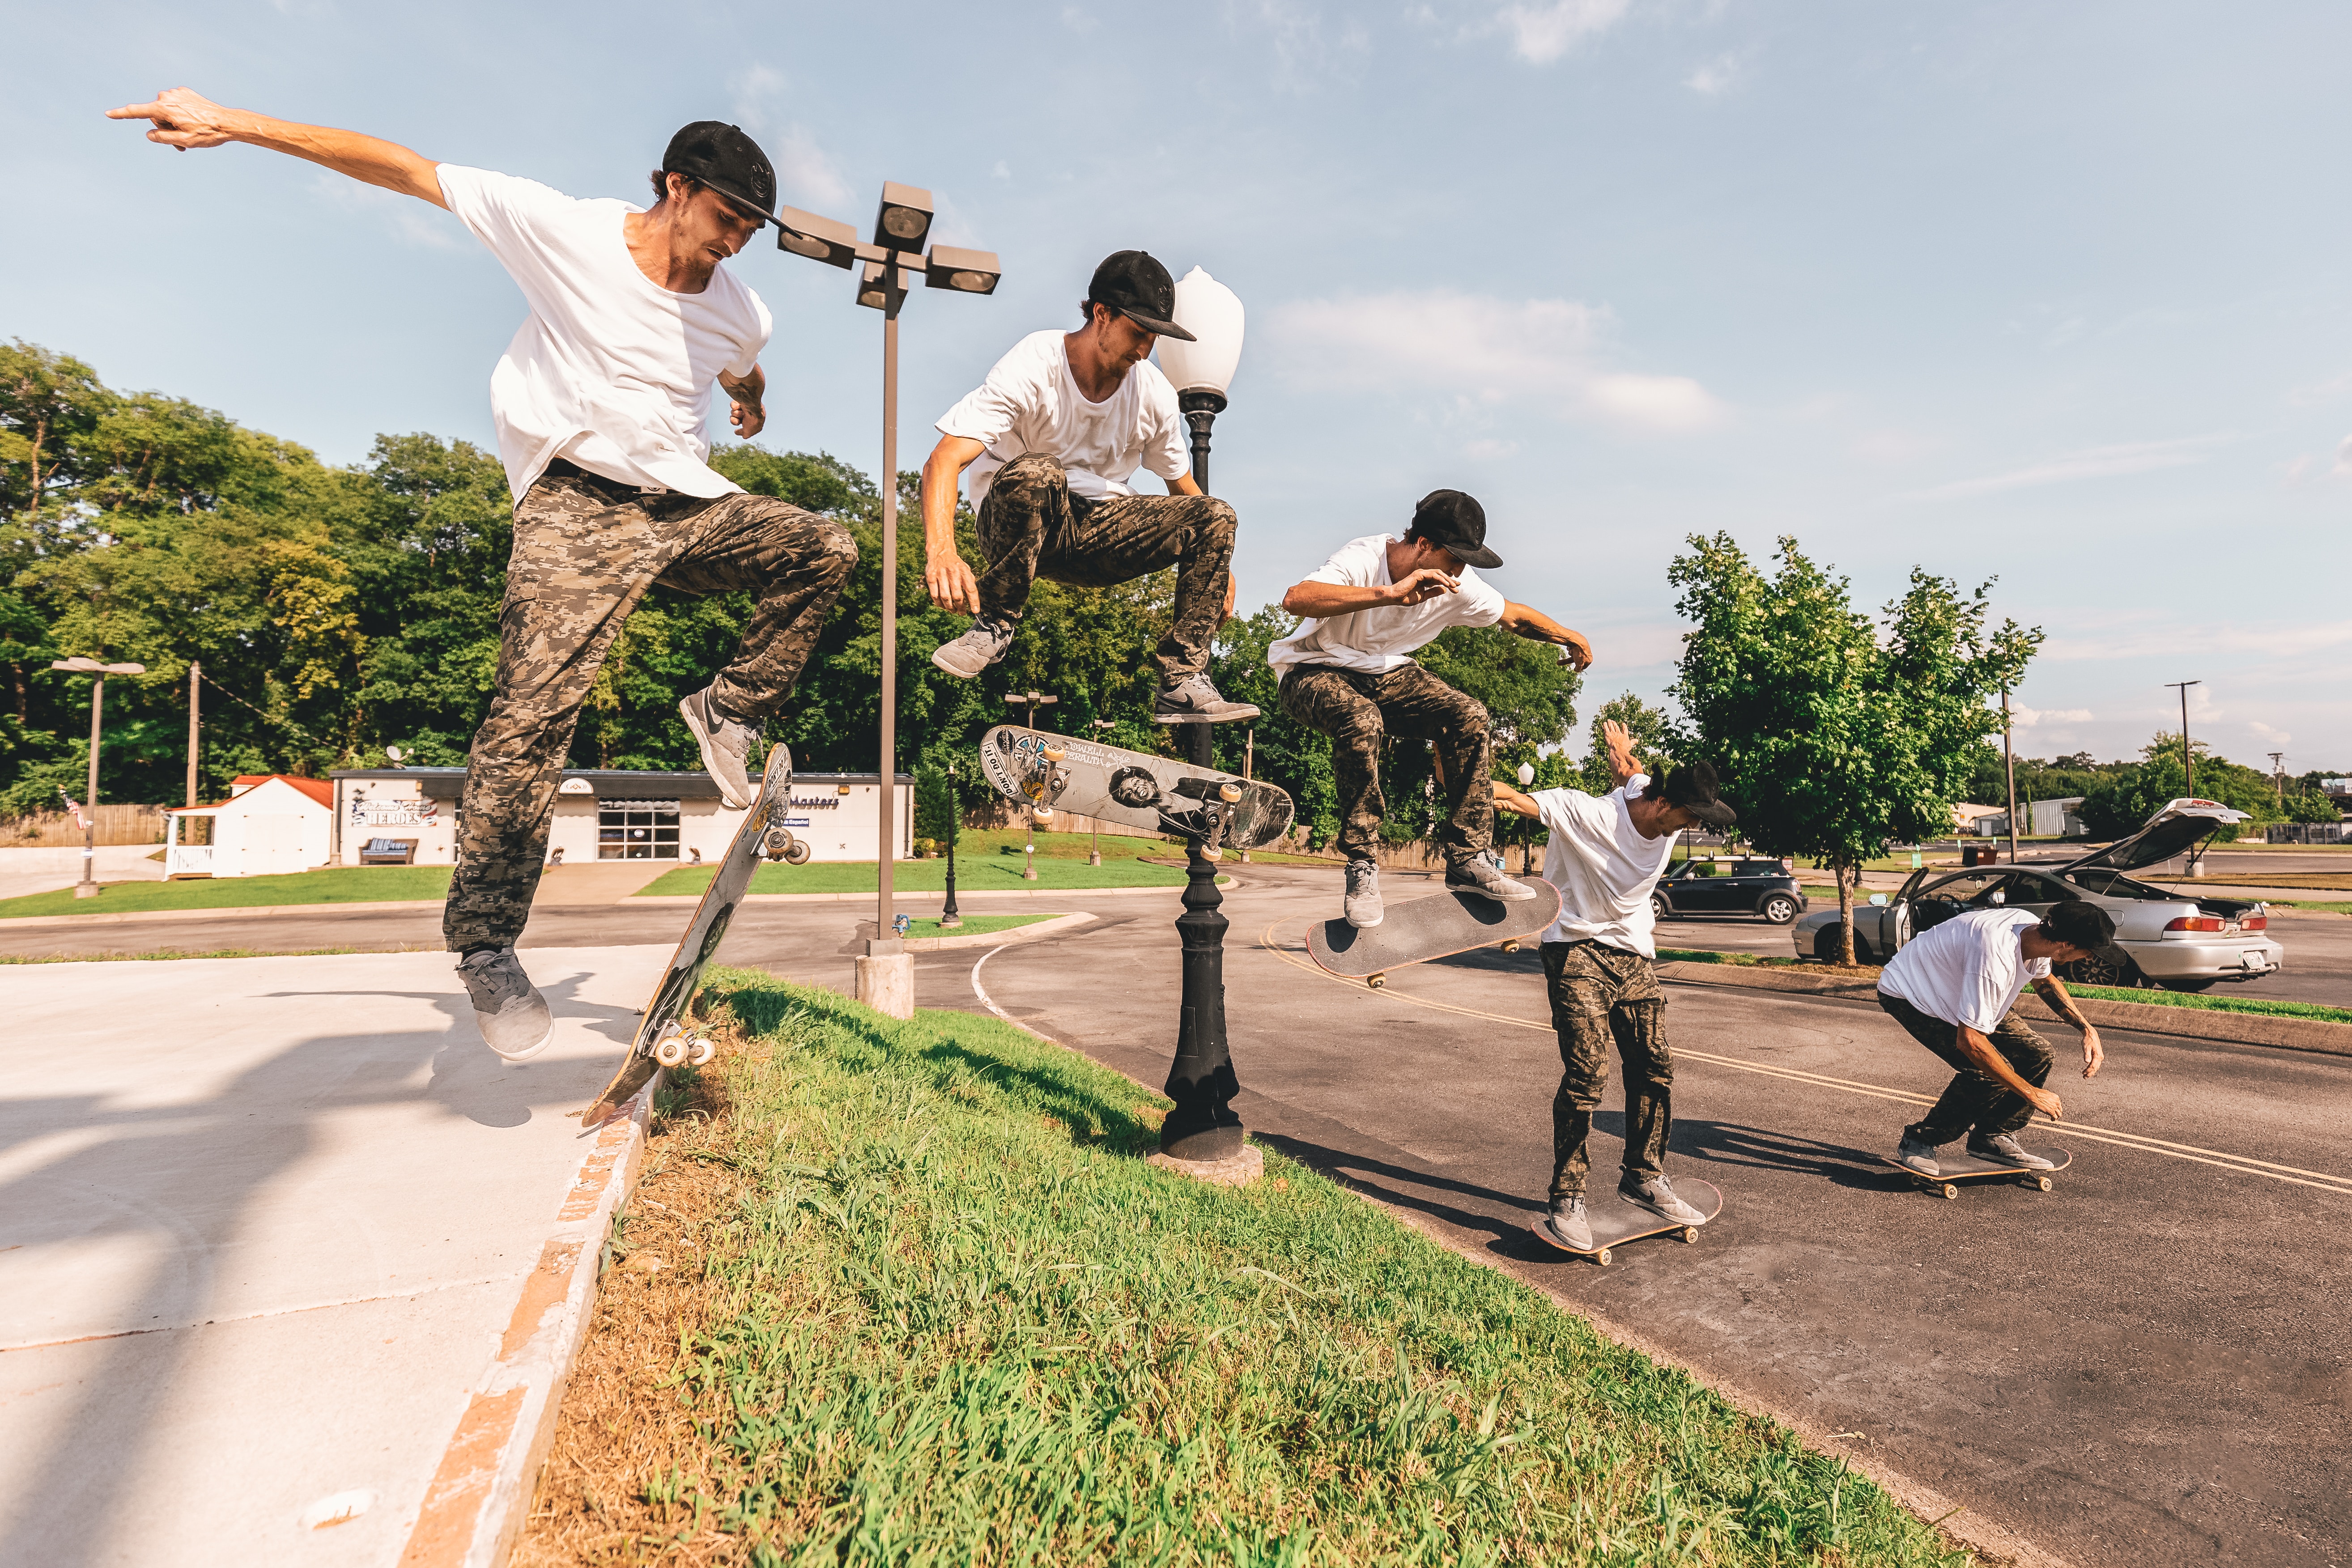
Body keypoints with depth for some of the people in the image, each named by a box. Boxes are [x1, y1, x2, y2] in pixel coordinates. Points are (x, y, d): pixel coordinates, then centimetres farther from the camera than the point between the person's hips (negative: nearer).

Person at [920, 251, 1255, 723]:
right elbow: (944, 461, -30)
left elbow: (1182, 486, 15)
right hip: (1013, 523, -5)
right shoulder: (1032, 368, -18)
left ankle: (1183, 684, -16)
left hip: (1100, 533, 5)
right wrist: (942, 552, -47)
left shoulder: (1155, 393, -2)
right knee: (1036, 472, -39)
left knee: (1216, 516, -15)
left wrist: (1218, 564, 7)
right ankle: (994, 623, -19)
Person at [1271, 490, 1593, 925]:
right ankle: (1361, 868, -24)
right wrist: (1392, 594, -50)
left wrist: (1571, 638, 18)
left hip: (1384, 675, 6)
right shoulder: (1364, 560, -26)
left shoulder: (1459, 585, -8)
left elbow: (1515, 615, 12)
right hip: (1315, 672, -6)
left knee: (1469, 716, -17)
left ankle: (1467, 860, -8)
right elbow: (1295, 599, -46)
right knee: (1361, 721, -39)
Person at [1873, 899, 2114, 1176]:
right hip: (1908, 994, -9)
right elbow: (1969, 1041, -37)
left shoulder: (2036, 931, -13)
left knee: (2036, 1053, -2)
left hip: (1955, 986, 9)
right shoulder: (1995, 959, -40)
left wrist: (2087, 1029, 3)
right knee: (1989, 1072, -22)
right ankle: (1918, 1144, -5)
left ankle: (1993, 1137, 14)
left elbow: (2045, 981, 15)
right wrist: (2032, 1094, -26)